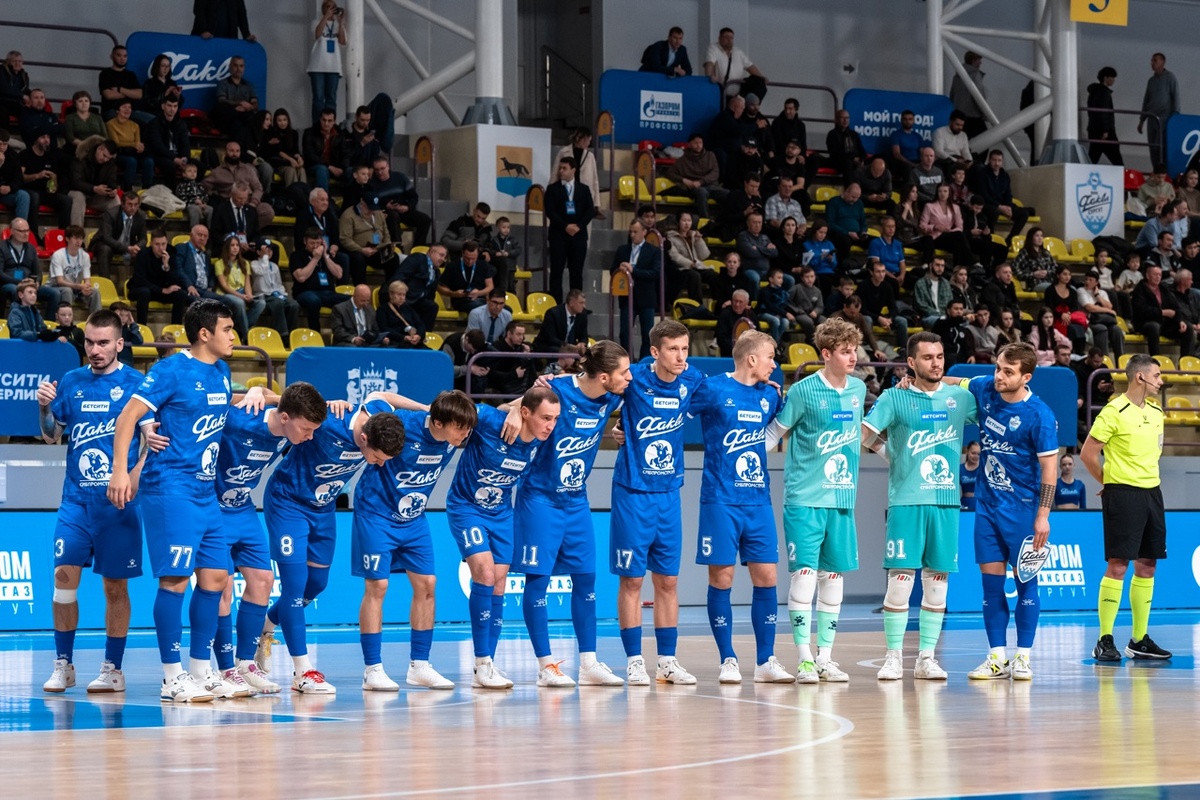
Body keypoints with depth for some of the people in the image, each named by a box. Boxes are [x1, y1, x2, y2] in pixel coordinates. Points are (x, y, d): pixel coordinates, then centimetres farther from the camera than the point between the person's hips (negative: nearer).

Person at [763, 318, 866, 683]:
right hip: (805, 497, -5)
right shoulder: (803, 391, -8)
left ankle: (826, 657, 13)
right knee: (804, 570, -10)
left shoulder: (858, 389, 8)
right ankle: (804, 658, -7)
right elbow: (774, 432, -3)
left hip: (842, 498, 5)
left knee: (833, 574, 7)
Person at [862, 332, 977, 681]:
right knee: (900, 579, -7)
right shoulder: (895, 398, 1)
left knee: (937, 580, 4)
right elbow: (863, 436, -3)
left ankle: (926, 659, 10)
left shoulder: (960, 398, 9)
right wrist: (893, 457, 0)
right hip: (906, 500, -3)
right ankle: (893, 657, 1)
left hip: (946, 501, 3)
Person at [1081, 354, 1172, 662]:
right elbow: (1088, 453, -10)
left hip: (1151, 492, 8)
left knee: (1147, 565, 8)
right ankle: (1104, 641, -5)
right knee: (1117, 565, -9)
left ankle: (1139, 640, 15)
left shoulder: (1156, 412, 12)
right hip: (1122, 495, -7)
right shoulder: (1114, 412, -12)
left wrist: (1148, 474, 16)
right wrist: (1109, 481, 0)